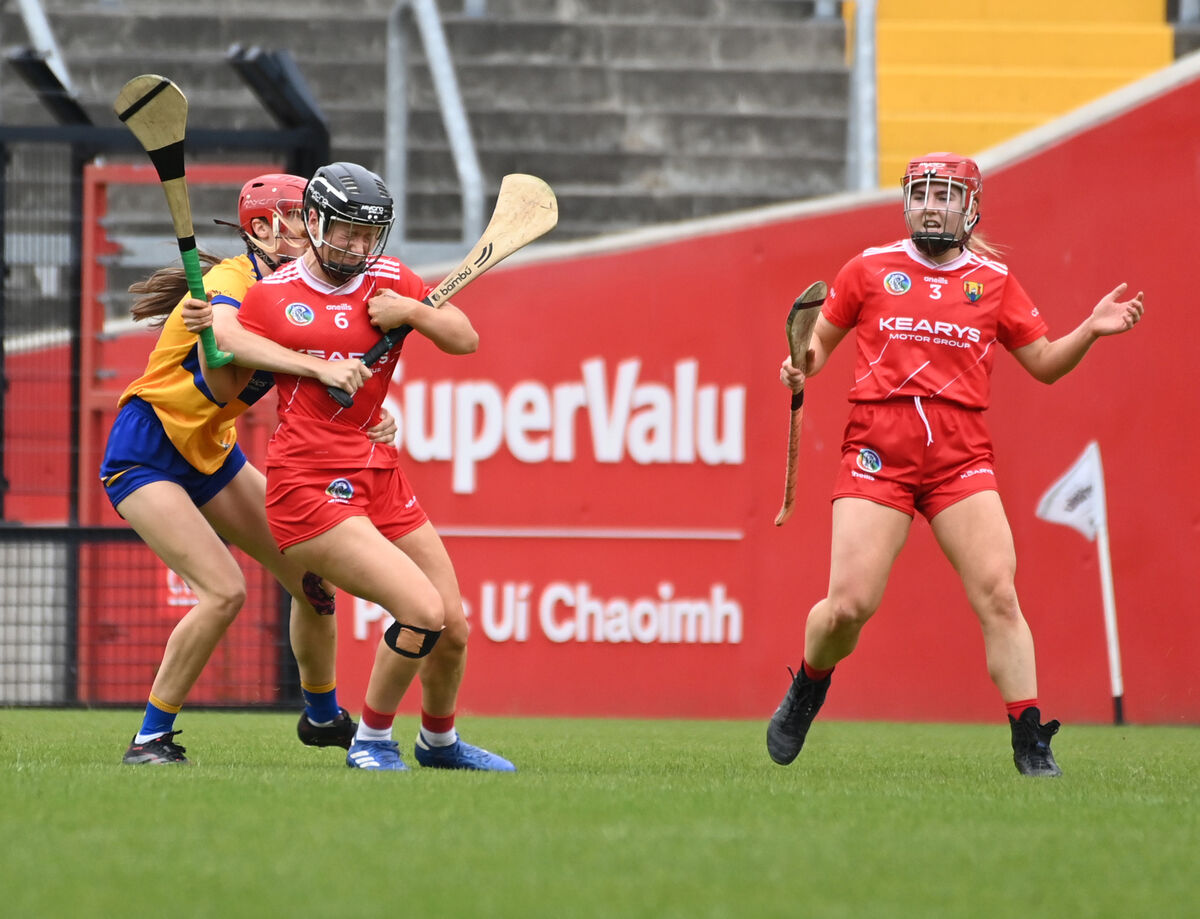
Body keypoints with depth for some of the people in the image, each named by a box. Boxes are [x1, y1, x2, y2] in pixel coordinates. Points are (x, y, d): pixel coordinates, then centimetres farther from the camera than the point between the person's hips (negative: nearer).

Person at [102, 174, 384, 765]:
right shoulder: (230, 282, -24)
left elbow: (328, 386, -6)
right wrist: (319, 366, -58)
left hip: (212, 453, 8)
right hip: (145, 457, -8)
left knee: (312, 577, 7)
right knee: (224, 589, -23)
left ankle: (322, 716, 29)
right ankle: (151, 738, -11)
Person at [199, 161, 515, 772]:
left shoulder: (388, 281, 10)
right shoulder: (270, 297, 1)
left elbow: (465, 340, 11)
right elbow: (227, 389, 9)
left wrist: (411, 312, -6)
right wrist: (210, 340, -9)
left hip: (380, 478, 5)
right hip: (307, 486, -5)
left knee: (452, 631, 6)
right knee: (423, 612, -20)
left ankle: (439, 741, 34)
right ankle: (371, 740, 0)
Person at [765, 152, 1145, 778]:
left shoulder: (994, 281, 12)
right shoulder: (871, 269, 10)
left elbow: (1044, 364, 17)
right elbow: (822, 337, 20)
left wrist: (1090, 330, 0)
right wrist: (802, 366, -2)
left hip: (960, 456, 1)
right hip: (878, 451, -1)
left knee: (998, 596, -12)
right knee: (850, 604, -9)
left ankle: (1031, 748, -7)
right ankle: (805, 693, 22)